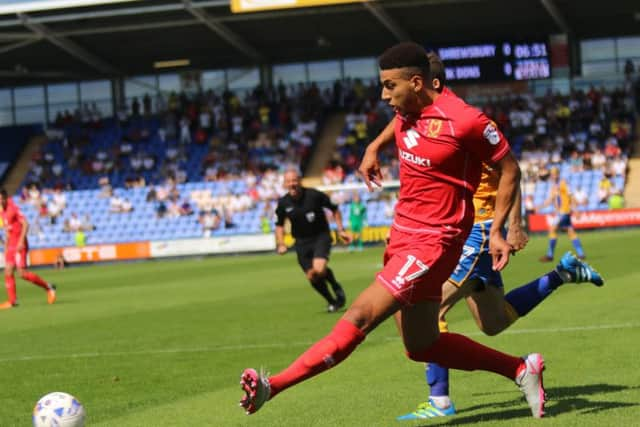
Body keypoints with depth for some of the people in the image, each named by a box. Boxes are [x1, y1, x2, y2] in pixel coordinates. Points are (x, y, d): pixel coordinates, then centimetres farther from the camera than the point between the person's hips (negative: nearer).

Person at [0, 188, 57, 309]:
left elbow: (25, 224, -18)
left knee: (22, 273, -13)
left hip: (19, 246, -8)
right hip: (10, 246, 8)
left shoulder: (14, 209, -10)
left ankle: (48, 287, -1)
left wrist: (21, 242, -23)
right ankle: (12, 300, 0)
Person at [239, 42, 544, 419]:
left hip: (433, 243, -9)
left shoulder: (464, 120, -18)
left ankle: (272, 386, -19)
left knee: (360, 317, -16)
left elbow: (510, 168, -8)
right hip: (403, 234, 9)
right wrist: (375, 147, 20)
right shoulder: (408, 111, 4)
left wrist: (497, 231, -10)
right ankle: (522, 369, 25)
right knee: (422, 347, 13)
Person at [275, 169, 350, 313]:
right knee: (312, 277, -1)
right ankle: (331, 301, 23)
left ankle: (336, 287, 5)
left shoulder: (314, 195, -15)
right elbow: (279, 225, 13)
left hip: (321, 237, -4)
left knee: (319, 270, -26)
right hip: (302, 242, 4)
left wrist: (341, 230, -4)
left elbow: (334, 209, 0)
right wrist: (280, 244, 0)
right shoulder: (283, 203, -5)